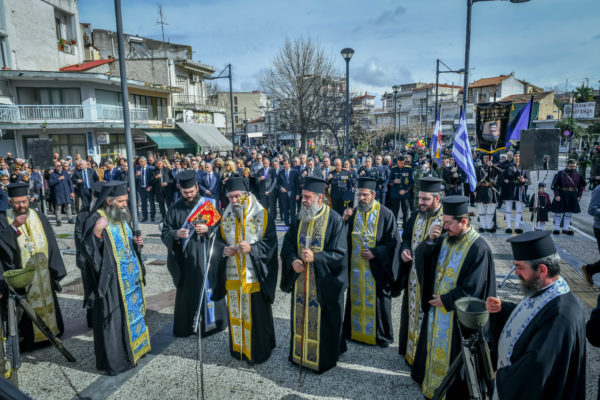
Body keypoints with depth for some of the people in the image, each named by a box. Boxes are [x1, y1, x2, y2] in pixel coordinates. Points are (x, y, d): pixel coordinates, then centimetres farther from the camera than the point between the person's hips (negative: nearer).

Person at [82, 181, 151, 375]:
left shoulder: (122, 216, 8)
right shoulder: (95, 220, -15)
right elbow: (89, 251, -20)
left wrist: (136, 242, 0)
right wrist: (97, 232, -35)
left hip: (131, 277, 8)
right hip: (112, 280, -8)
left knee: (133, 311, 18)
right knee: (113, 318, 2)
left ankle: (134, 347, 35)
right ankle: (113, 361, 16)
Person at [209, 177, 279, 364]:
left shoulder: (262, 215, -9)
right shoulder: (226, 216, 4)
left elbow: (270, 243, -10)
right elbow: (218, 241, 9)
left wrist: (251, 248, -24)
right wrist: (223, 250, -13)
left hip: (254, 277, -4)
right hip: (232, 277, 4)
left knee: (256, 315, 6)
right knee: (236, 313, 16)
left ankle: (259, 350, 25)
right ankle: (238, 347, 36)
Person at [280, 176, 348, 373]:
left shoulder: (334, 220, -13)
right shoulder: (300, 219, 4)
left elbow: (339, 254, -15)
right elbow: (288, 244, 8)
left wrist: (315, 257, -28)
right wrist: (293, 260, -11)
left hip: (323, 283, -5)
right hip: (301, 281, 5)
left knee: (322, 320, 7)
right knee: (301, 317, 17)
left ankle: (324, 358, 27)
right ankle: (299, 353, 36)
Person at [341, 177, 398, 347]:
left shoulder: (385, 214, -10)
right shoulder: (353, 212, 2)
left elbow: (393, 242, -9)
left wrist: (375, 253, -19)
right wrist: (345, 221, -14)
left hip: (376, 268, -4)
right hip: (356, 267, 4)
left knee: (378, 301, 9)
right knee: (356, 300, 15)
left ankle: (382, 335, 27)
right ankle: (356, 331, 33)